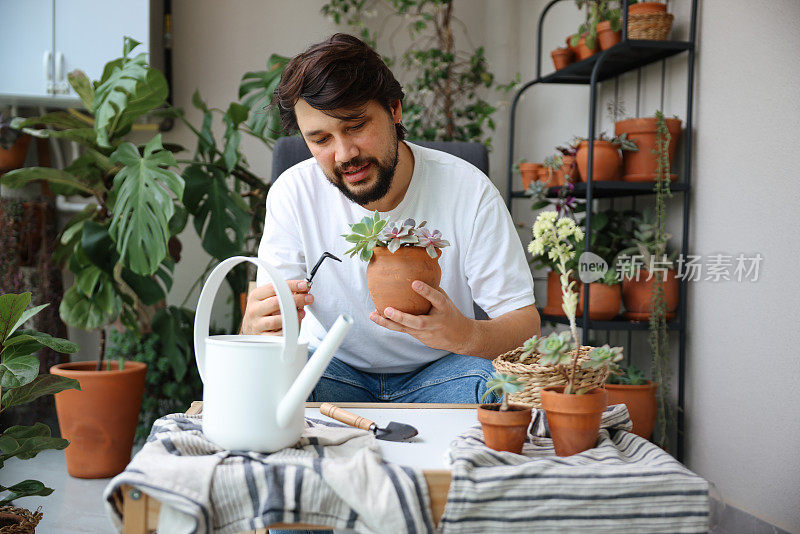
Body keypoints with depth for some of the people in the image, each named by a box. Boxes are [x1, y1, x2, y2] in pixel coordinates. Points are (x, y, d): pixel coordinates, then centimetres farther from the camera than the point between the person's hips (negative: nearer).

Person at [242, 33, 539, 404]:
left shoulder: (469, 192, -17)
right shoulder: (292, 194, -12)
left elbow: (525, 323, -16)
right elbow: (259, 319, -13)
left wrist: (465, 335, -40)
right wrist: (257, 328, -40)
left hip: (438, 369, 0)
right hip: (334, 367, 1)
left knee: (483, 380, -33)